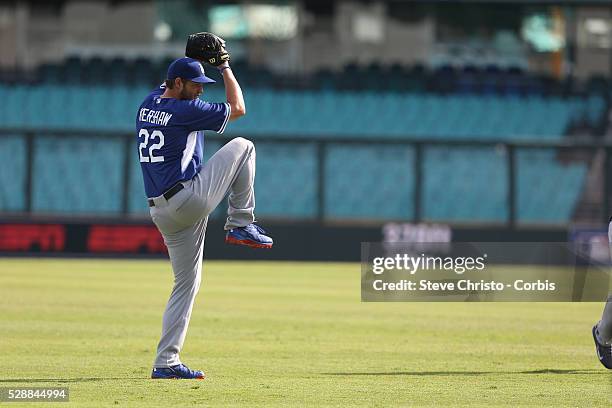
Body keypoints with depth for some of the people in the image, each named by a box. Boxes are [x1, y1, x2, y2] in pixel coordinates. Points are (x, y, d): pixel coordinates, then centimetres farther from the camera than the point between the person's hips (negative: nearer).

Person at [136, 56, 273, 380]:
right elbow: (237, 108, 1)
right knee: (242, 146, 7)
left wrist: (195, 58, 30)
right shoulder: (186, 110, -10)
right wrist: (225, 68, 10)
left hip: (162, 213, 8)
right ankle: (240, 225, 6)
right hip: (191, 198, -8)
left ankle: (166, 362, 7)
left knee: (187, 283, 12)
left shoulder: (148, 104, 13)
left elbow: (168, 85, 39)